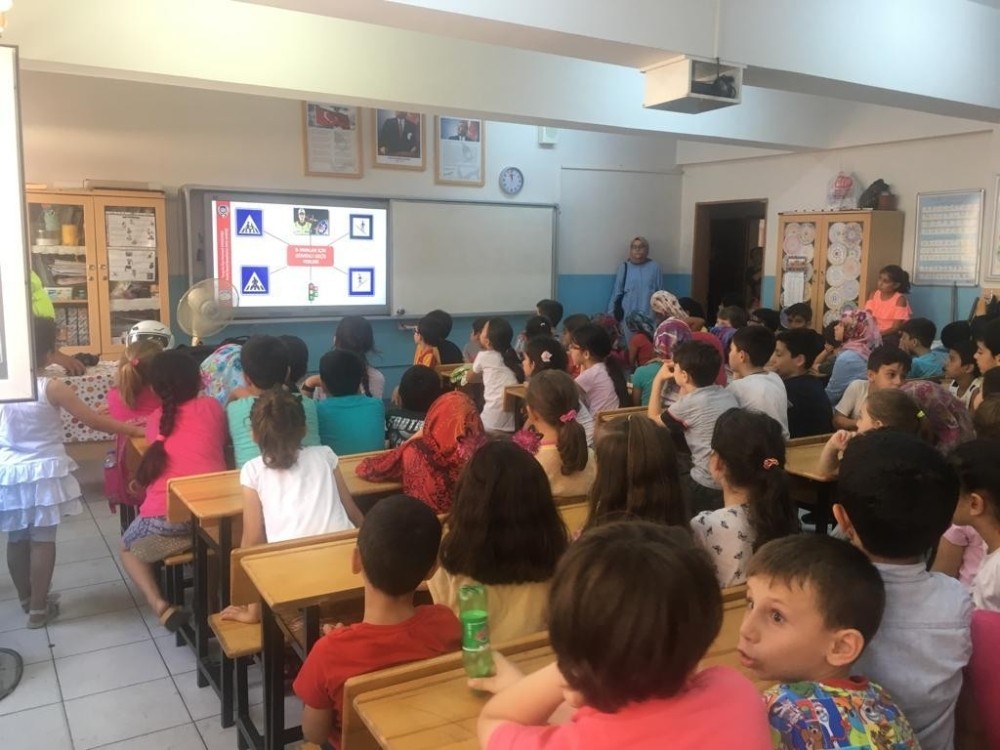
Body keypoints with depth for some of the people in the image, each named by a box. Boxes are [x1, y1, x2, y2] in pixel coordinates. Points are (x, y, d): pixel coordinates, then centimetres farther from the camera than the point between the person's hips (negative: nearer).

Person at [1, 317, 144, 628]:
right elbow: (93, 420, -12)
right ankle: (39, 608, 11)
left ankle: (26, 599, 32)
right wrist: (133, 429, -3)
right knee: (42, 540, 4)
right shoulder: (53, 388, -15)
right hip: (44, 473, -5)